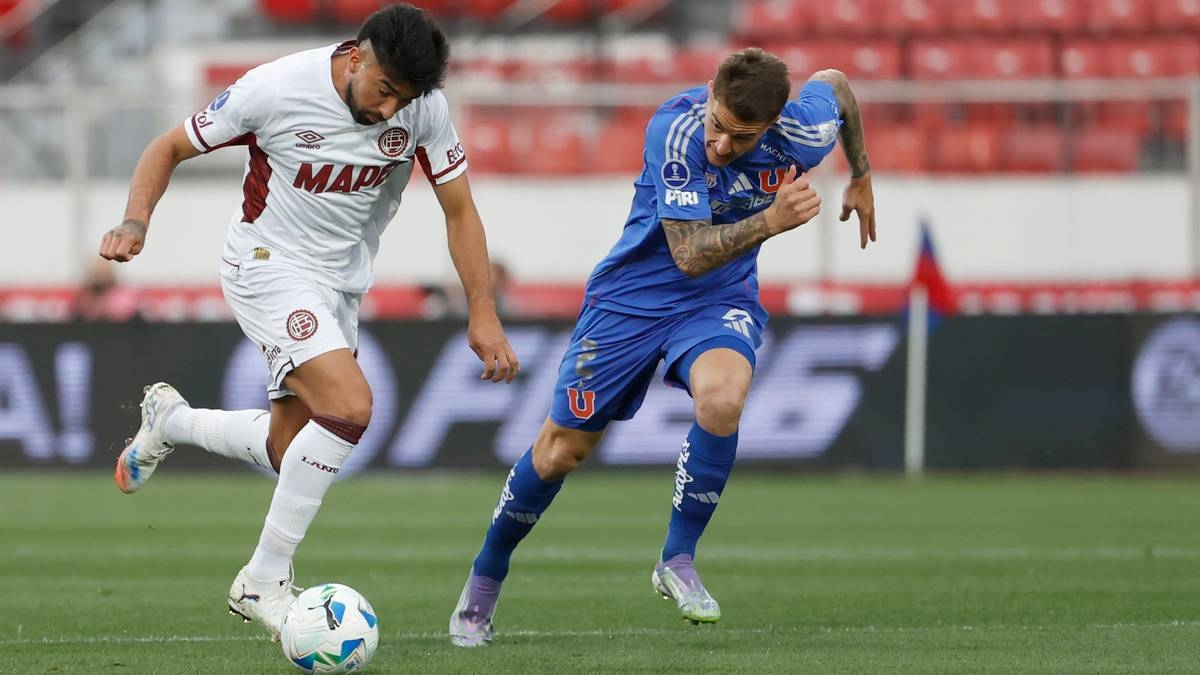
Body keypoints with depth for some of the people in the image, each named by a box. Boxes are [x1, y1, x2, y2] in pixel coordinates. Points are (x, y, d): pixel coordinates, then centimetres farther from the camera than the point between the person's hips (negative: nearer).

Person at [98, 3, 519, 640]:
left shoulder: (423, 109, -12)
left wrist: (482, 315, -9)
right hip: (269, 269, -6)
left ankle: (168, 420, 39)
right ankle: (263, 581, -15)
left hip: (341, 287, 6)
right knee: (350, 404, -26)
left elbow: (459, 211, -2)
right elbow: (170, 147, -9)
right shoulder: (276, 88, -22)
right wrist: (136, 221, -25)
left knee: (293, 454, 10)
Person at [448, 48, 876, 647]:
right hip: (632, 297, -1)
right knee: (560, 450, 5)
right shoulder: (676, 131, -30)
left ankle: (677, 562, -13)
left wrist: (860, 178, 18)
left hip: (721, 299, 1)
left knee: (722, 397, -33)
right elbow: (690, 254, -31)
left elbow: (834, 83, 7)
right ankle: (483, 582, 30)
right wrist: (770, 221, -44)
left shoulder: (801, 135, -20)